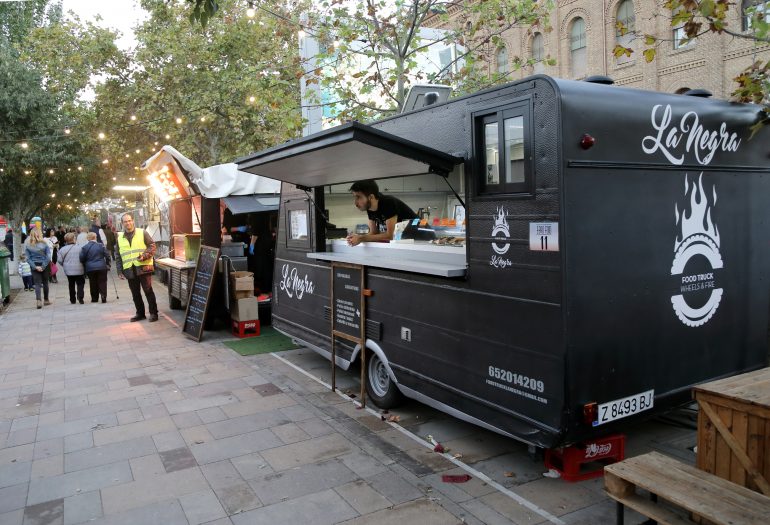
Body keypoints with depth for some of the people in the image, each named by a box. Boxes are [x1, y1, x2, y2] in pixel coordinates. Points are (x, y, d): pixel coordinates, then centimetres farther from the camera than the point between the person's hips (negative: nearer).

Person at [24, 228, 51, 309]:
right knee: (45, 283, 12)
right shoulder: (44, 244, -9)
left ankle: (39, 301, -15)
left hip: (34, 266, 0)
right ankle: (46, 300, 22)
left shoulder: (27, 245, -5)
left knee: (37, 284, 1)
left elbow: (28, 258, -7)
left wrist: (35, 267, -8)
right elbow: (48, 257, -13)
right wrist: (43, 266, -10)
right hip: (45, 265, 0)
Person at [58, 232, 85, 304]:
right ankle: (80, 297, -11)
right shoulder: (80, 248, -9)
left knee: (71, 285, 14)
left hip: (68, 271, 2)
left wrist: (65, 266, 16)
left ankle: (72, 299, 18)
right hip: (79, 270, -2)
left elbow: (60, 260, -1)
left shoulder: (62, 250, -3)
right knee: (80, 284, 6)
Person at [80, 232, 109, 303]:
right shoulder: (100, 246, -4)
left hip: (90, 268, 1)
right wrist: (108, 264, 15)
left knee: (93, 284, 11)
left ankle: (94, 298, 15)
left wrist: (85, 267, 15)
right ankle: (103, 296, -9)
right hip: (101, 267, -1)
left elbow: (82, 259, 0)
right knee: (102, 282, 4)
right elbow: (106, 255, 1)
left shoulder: (84, 248, -2)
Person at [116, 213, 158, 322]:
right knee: (135, 293, 9)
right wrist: (120, 271, 9)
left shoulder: (142, 233, 2)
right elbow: (118, 256, 16)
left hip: (143, 267, -4)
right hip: (129, 270, 4)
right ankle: (140, 313, 20)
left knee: (148, 291, -4)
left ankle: (153, 313, 3)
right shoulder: (120, 238, 13)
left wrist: (145, 256, -18)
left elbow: (152, 246, -1)